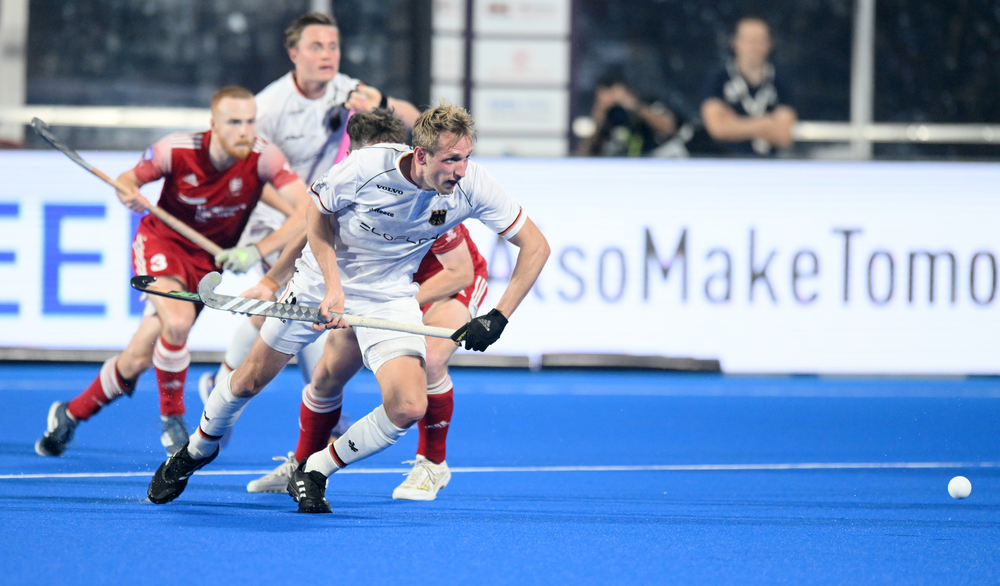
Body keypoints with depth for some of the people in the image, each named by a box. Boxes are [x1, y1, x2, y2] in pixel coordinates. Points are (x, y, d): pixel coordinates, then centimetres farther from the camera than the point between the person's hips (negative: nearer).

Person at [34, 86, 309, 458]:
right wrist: (128, 193, -30)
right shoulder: (177, 150, -22)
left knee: (137, 360, 1)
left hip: (207, 260, 2)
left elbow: (308, 211, -28)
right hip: (161, 242, -2)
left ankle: (70, 414, 27)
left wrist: (258, 250, -37)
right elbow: (128, 179, -5)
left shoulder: (263, 157, -23)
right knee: (177, 320, -32)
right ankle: (172, 418, -8)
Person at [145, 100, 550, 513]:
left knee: (409, 408, -19)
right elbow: (318, 213, -9)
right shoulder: (369, 166, -29)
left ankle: (314, 472, 4)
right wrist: (333, 286, -18)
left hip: (390, 295, 1)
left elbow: (535, 246, -15)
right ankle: (198, 449, 39)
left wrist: (498, 318, -20)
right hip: (323, 278, -1)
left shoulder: (471, 185, -24)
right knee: (252, 378, 8)